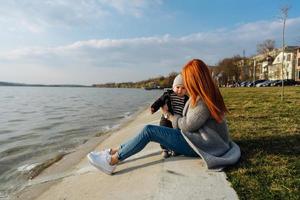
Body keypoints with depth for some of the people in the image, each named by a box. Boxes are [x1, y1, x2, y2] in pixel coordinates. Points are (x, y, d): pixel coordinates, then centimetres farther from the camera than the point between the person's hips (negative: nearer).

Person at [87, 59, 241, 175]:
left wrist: (171, 117, -2)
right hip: (198, 138, 9)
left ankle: (111, 161, -11)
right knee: (150, 131, 2)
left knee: (149, 130, -17)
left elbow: (188, 125, -17)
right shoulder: (207, 95, 6)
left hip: (197, 145, -9)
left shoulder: (203, 100, -24)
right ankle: (114, 151, 6)